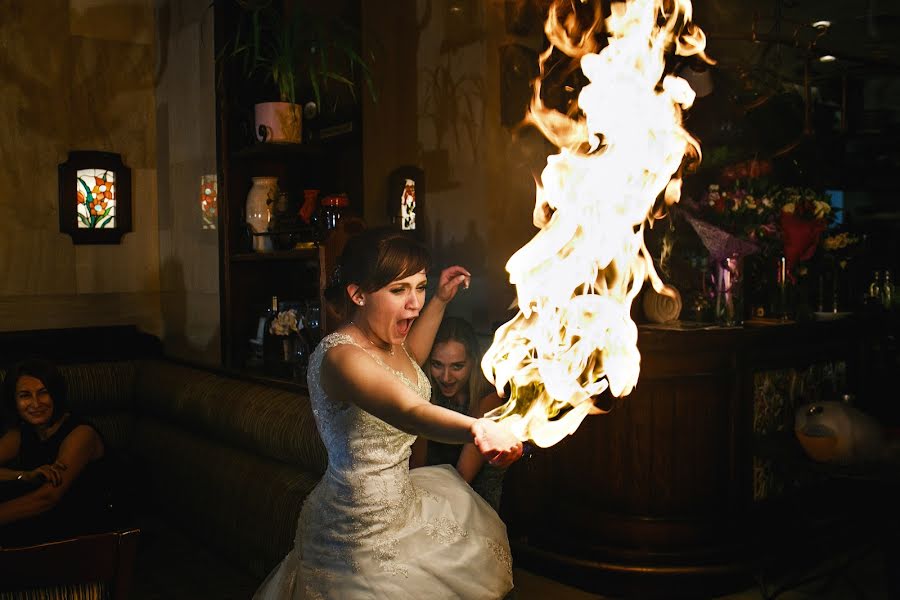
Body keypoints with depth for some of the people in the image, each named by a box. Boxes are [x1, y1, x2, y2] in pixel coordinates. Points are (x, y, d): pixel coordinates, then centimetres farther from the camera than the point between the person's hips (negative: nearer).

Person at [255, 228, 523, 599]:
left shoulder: (385, 341, 0)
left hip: (399, 499, 10)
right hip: (363, 532, -9)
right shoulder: (339, 357, -29)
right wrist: (477, 429, -64)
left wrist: (440, 300, 20)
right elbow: (408, 411, -47)